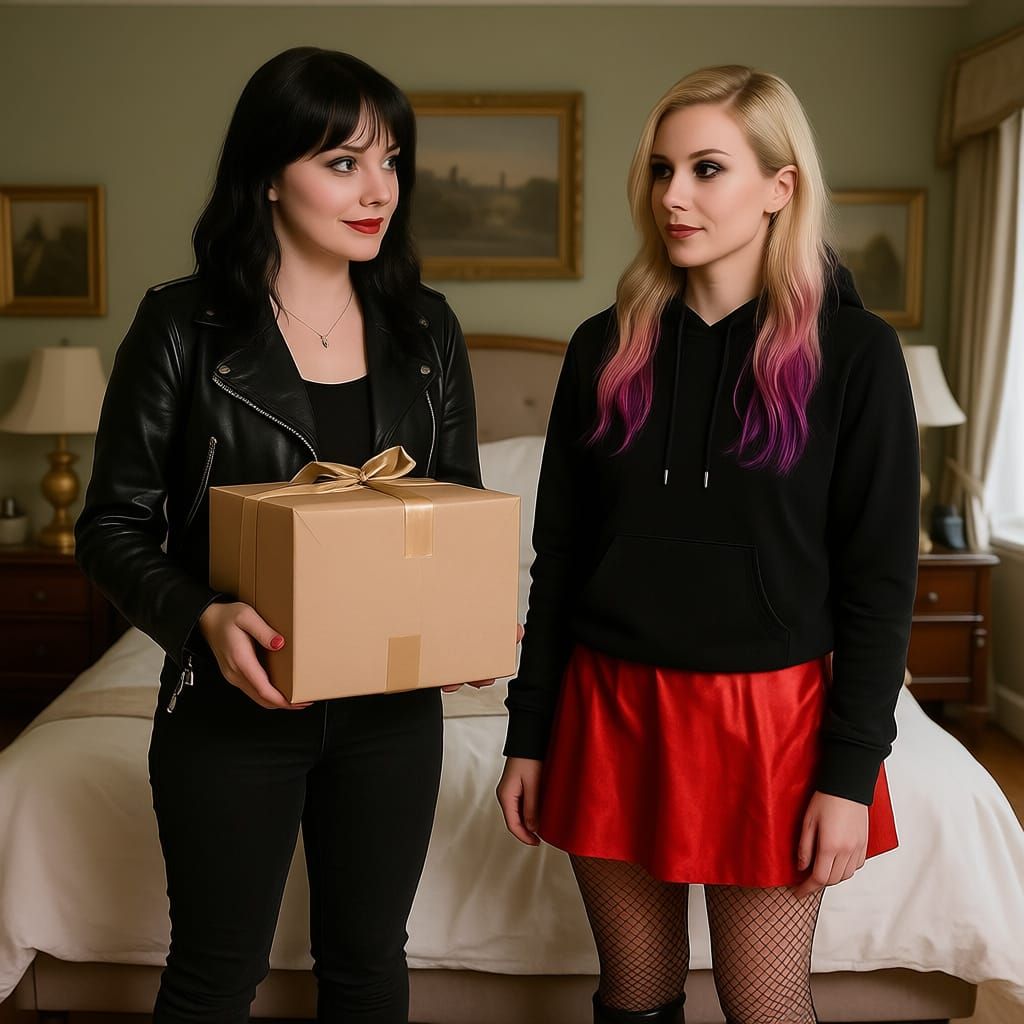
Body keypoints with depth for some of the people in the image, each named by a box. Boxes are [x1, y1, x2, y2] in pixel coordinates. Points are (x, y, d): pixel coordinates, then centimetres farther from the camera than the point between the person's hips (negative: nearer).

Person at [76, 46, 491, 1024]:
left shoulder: (425, 327, 3)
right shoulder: (182, 327, -9)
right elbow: (114, 525, -7)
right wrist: (199, 617, -25)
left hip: (395, 702, 4)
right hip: (237, 705, -3)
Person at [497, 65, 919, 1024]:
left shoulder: (852, 350, -6)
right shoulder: (606, 347, 2)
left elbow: (879, 577, -6)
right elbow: (558, 556, 6)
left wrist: (850, 774, -9)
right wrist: (528, 735, 6)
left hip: (767, 717, -2)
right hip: (612, 710, 3)